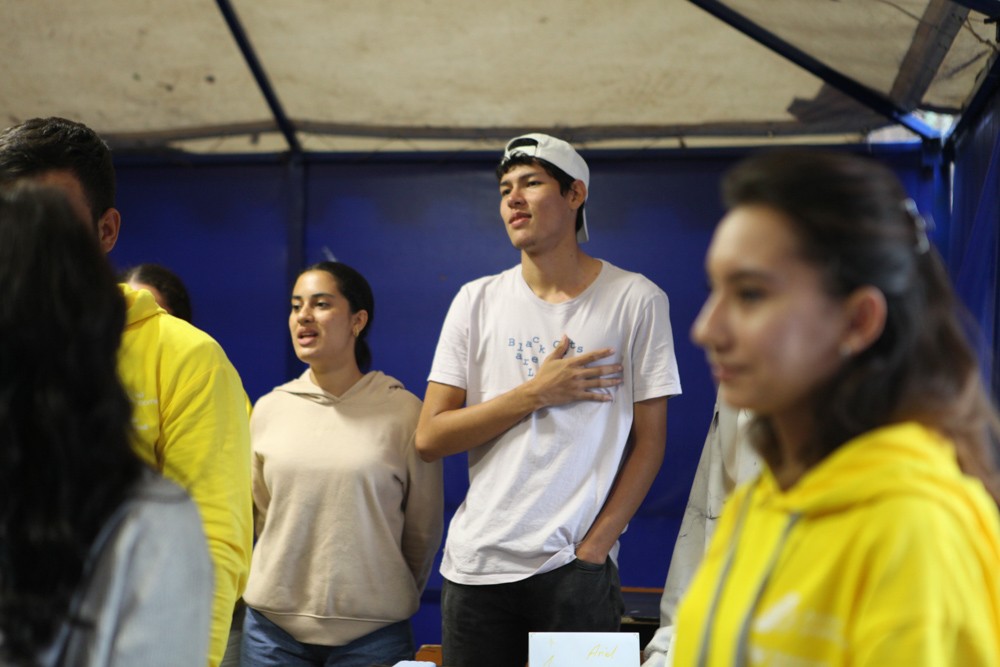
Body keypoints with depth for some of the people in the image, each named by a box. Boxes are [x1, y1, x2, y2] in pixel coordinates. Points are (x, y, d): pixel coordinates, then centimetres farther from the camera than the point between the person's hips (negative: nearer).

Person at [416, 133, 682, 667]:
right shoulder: (477, 301, 6)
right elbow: (429, 438, 1)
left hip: (576, 567, -2)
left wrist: (593, 548, -9)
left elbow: (649, 441, 0)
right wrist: (537, 392, -8)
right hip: (476, 564, 2)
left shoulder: (636, 300, 1)